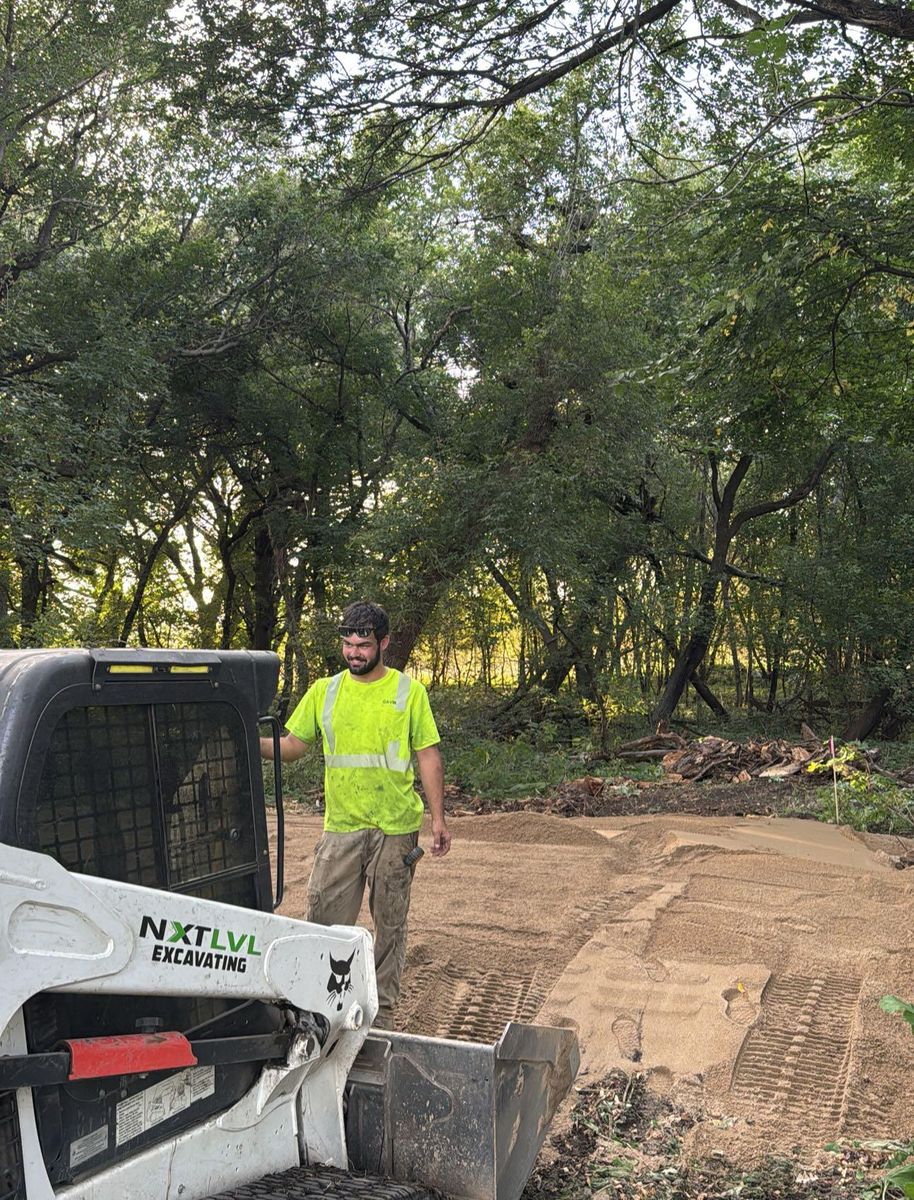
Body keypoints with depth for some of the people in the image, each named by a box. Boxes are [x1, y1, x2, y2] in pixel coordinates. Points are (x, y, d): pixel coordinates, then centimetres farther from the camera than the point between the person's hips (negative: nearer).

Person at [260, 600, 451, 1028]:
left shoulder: (409, 691, 0)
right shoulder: (324, 692, 5)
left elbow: (429, 756, 1)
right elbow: (291, 745, 6)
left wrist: (438, 818, -3)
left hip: (396, 828, -1)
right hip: (341, 828, 1)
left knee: (390, 923, 9)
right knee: (325, 920, 1)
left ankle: (382, 1009, 23)